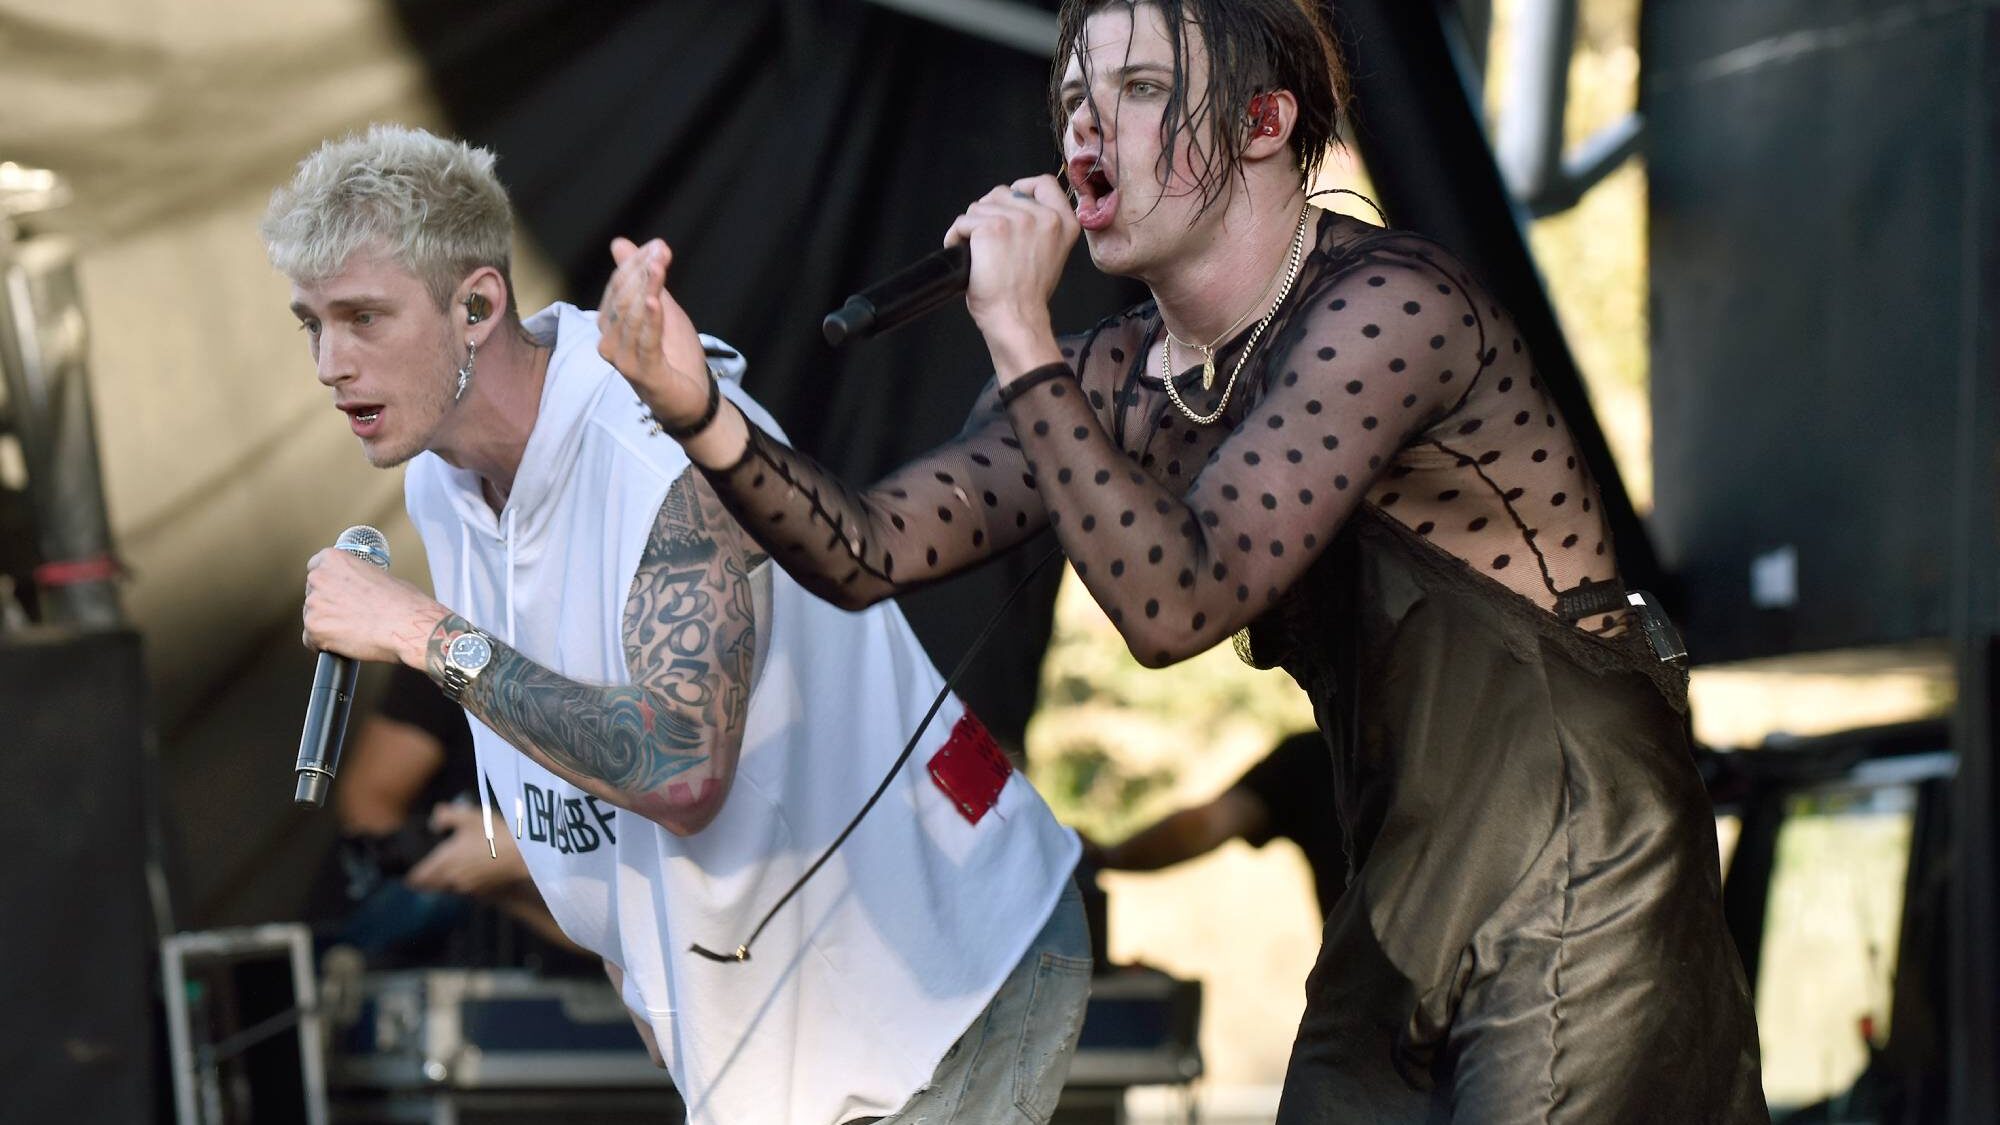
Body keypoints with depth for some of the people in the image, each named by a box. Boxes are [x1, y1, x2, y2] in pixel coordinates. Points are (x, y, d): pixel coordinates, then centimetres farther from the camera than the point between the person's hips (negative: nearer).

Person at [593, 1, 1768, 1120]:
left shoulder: (1388, 308, -20)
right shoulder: (1110, 381, 4)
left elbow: (1174, 604, -28)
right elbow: (873, 550, -3)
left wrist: (1020, 338, -26)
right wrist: (698, 408, -19)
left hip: (1578, 888, -8)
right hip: (1407, 905, 8)